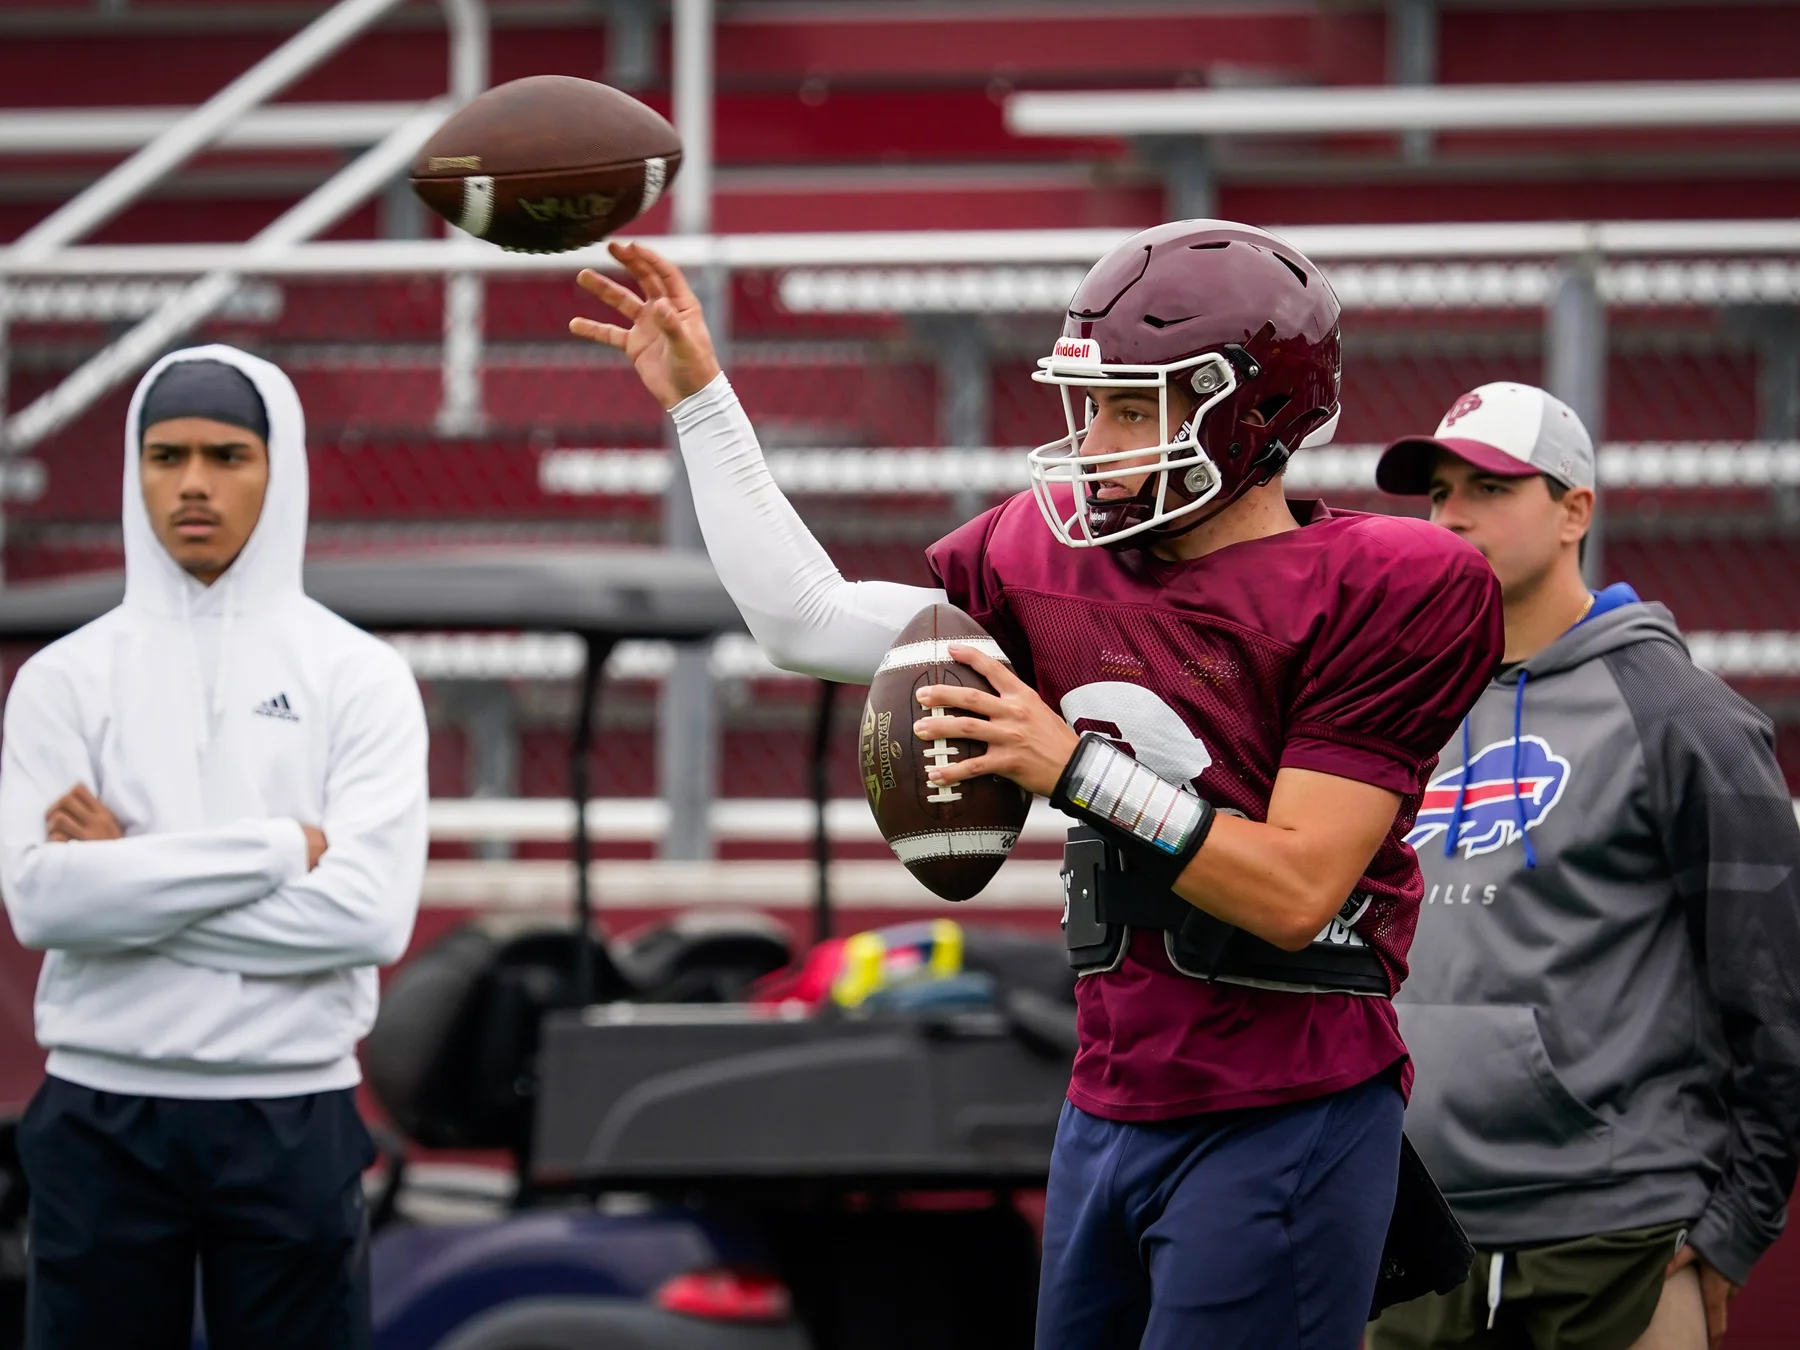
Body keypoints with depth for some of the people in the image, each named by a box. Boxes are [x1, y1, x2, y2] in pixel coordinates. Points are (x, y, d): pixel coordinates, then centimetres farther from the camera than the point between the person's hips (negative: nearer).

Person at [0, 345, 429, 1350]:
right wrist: (278, 850, -14)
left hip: (292, 1116, -1)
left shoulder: (359, 677, 1)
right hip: (104, 1116, 1)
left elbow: (372, 914, -12)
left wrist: (131, 877, -10)